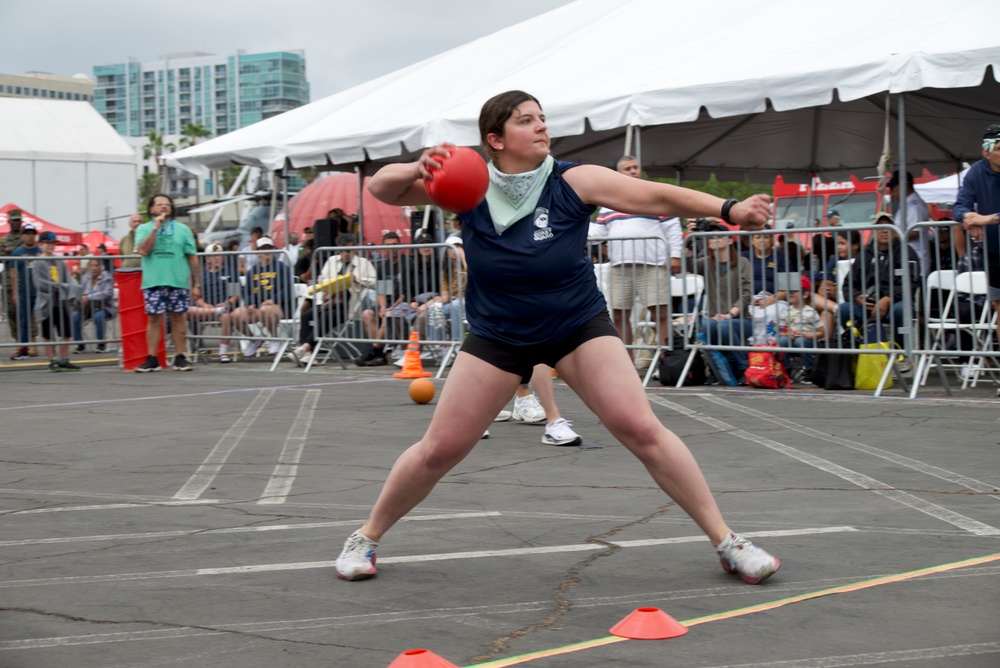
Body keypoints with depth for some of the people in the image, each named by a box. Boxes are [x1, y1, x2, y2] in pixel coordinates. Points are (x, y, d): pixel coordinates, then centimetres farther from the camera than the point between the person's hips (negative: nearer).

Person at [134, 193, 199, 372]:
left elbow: (193, 259, 8)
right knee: (154, 319, 0)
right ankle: (152, 360, 2)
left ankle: (180, 358, 8)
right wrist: (156, 228, -10)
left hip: (178, 282, 1)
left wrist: (197, 284, 2)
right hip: (153, 282, -1)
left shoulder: (182, 229, 10)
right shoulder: (144, 229, 9)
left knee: (178, 318, 3)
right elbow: (142, 250, -9)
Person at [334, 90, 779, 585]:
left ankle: (725, 541, -5)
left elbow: (656, 197, -25)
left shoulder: (573, 182, -16)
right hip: (496, 335, 1)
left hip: (578, 326, -1)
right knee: (439, 450, 0)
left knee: (641, 429, -15)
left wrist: (728, 209, -40)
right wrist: (415, 170, -36)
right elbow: (381, 188, -12)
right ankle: (365, 538, 22)